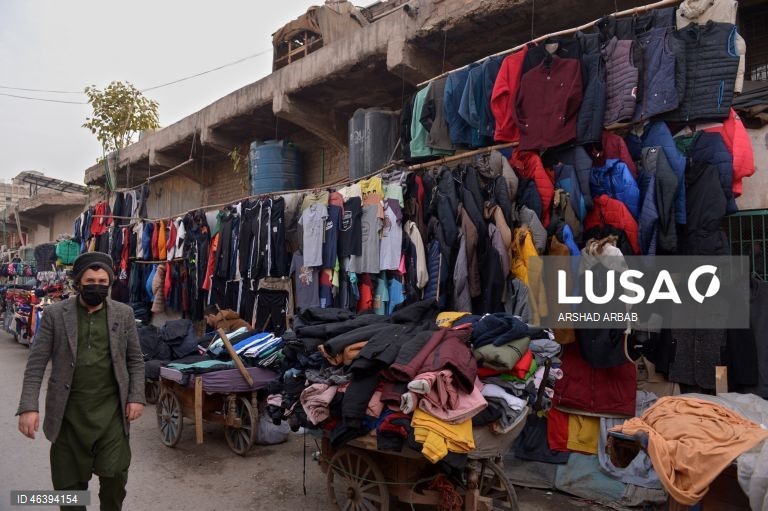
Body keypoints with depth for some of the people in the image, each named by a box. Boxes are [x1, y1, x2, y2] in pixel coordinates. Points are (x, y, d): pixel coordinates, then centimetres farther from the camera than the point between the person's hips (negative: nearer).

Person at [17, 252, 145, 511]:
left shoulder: (124, 314, 2)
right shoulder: (54, 314, -2)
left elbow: (135, 360, 6)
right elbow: (36, 363, -3)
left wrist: (136, 397, -3)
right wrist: (28, 406, -11)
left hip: (111, 409, 0)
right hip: (69, 411, 0)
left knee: (115, 475, -1)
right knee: (69, 480, 11)